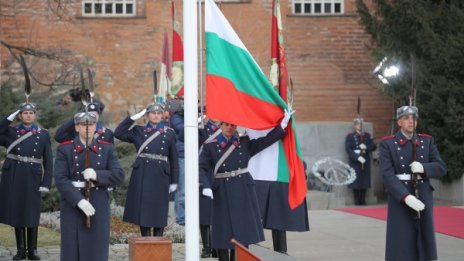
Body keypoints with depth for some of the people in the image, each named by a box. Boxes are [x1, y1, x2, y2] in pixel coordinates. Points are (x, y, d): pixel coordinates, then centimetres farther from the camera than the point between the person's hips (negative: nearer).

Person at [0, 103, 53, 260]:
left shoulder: (43, 134, 5)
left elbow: (48, 161, 4)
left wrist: (46, 183, -5)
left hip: (32, 178, -1)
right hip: (13, 177, 1)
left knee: (32, 214, 1)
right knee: (17, 212, 4)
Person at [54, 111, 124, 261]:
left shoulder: (107, 148, 8)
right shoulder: (64, 149, 1)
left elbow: (119, 175, -1)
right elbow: (60, 180, -9)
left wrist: (97, 175, -19)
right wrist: (79, 200, -21)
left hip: (99, 208, 2)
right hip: (73, 207, -2)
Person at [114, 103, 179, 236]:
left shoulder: (169, 133, 8)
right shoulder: (139, 131, 8)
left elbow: (174, 159, 8)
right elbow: (118, 133, -4)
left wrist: (174, 182, 3)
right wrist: (134, 117, -3)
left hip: (161, 177, 0)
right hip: (142, 176, 0)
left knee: (159, 212, 2)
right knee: (143, 212, 0)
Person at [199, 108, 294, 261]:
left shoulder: (245, 143, 8)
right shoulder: (210, 146, 0)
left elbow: (266, 140, 7)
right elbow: (202, 168, -6)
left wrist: (282, 125, 0)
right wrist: (206, 186, -22)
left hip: (243, 192, 2)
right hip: (223, 193, -2)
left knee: (243, 231, 3)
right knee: (223, 233, -1)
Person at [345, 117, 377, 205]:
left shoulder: (367, 135, 13)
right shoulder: (350, 136, 2)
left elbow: (373, 146, 8)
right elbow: (348, 149, -8)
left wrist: (366, 147, -12)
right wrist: (358, 157, -18)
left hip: (365, 162, 3)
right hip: (355, 162, -3)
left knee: (364, 181, 2)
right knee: (356, 181, -4)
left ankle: (363, 200, 9)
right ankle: (357, 200, 2)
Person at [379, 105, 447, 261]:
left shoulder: (427, 141, 10)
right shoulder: (388, 143, -2)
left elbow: (441, 168, 4)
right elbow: (387, 174, -12)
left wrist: (423, 168, -18)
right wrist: (406, 197, -25)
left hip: (423, 199, 4)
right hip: (400, 199, -4)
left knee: (423, 247, 5)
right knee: (400, 248, -5)